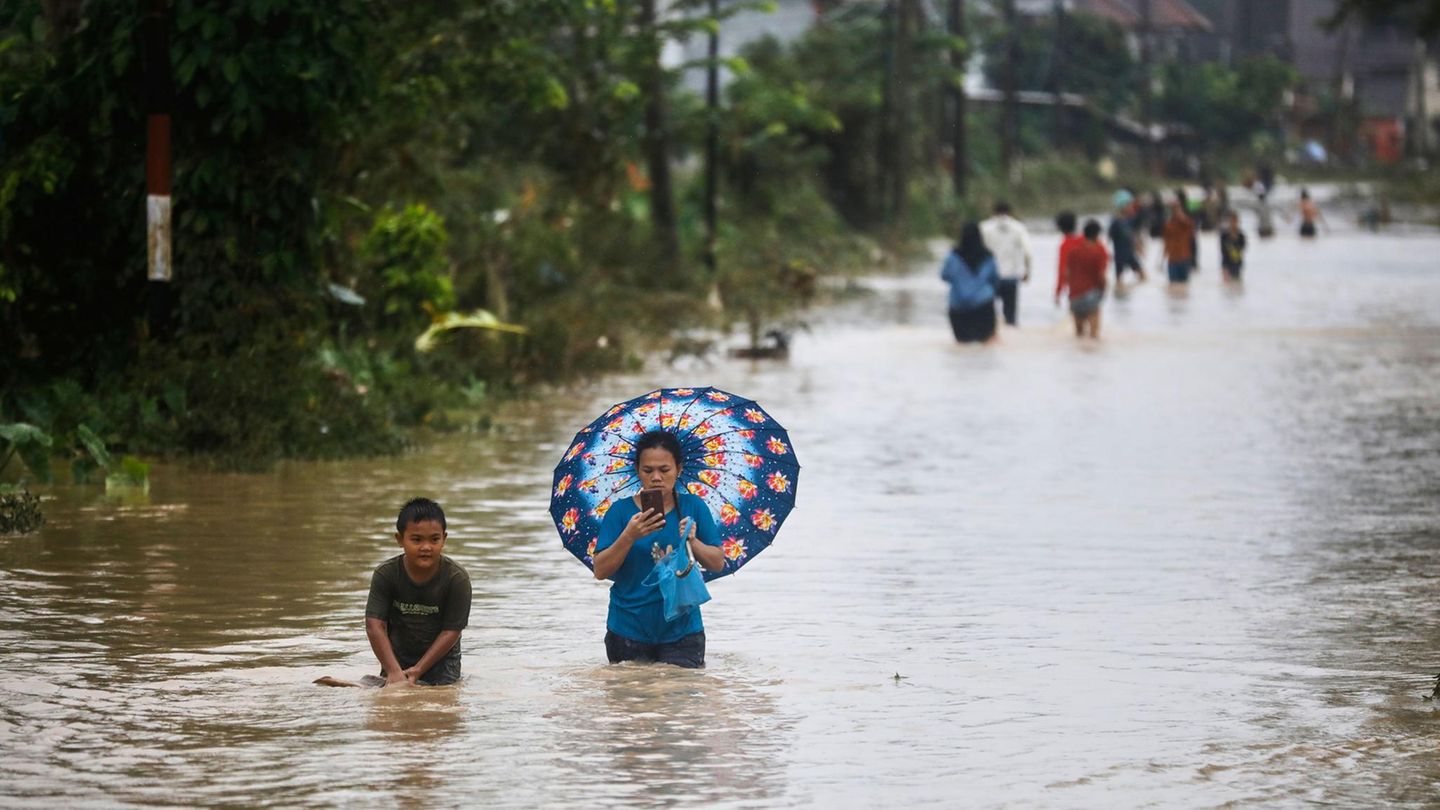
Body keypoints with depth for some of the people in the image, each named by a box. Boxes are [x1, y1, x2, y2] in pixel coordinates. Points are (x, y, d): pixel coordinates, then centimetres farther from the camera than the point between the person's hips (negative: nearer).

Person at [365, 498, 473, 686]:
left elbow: (451, 631, -17)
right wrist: (394, 671, -30)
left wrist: (418, 670, -22)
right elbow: (375, 625, -20)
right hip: (397, 657, 1)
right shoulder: (385, 575, -16)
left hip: (440, 657, -1)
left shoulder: (457, 579, -19)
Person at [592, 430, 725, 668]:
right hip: (629, 629, 0)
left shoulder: (694, 507, 3)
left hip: (682, 631, 0)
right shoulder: (621, 511, -1)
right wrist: (629, 537, -22)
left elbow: (718, 563, 1)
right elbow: (600, 571, -8)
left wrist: (693, 542, -18)